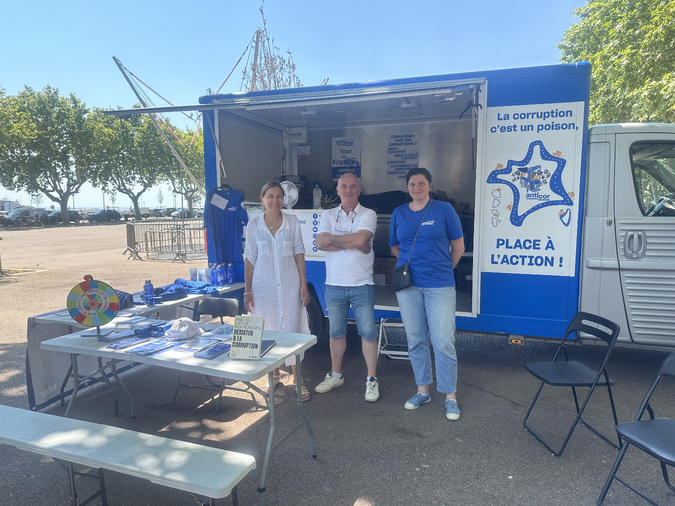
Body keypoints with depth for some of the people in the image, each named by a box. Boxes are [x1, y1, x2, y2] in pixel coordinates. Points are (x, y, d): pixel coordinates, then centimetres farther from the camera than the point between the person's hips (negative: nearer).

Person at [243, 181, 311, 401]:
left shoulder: (292, 222, 1)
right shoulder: (253, 225, 0)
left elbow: (299, 254, 3)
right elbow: (250, 259, 1)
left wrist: (304, 285, -2)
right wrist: (247, 291, -1)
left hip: (289, 286, 0)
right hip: (263, 287, 1)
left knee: (293, 331, 2)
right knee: (267, 331, 9)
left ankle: (297, 379, 16)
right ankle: (274, 374, 29)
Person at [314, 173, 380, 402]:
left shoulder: (368, 215, -1)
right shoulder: (328, 215, 8)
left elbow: (360, 239, -20)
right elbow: (321, 243, -9)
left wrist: (332, 239, -9)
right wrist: (353, 244, -13)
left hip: (361, 284, -3)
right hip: (334, 284, 3)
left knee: (368, 332, 2)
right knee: (336, 332, 14)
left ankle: (371, 380, 16)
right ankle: (335, 375, 30)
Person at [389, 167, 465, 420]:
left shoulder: (444, 209, 0)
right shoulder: (398, 213, 9)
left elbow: (458, 246, 5)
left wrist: (443, 269, 11)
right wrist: (413, 263, 12)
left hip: (439, 286, -3)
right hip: (407, 286, 3)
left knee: (444, 342, -4)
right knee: (415, 341, 11)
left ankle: (450, 397, 12)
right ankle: (423, 391, 27)